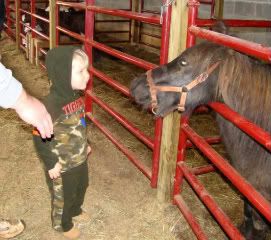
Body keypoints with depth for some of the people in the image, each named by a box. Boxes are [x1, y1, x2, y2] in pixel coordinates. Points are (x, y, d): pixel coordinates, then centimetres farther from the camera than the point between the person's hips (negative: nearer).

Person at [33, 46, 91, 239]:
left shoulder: (76, 95, -6)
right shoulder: (52, 104, -33)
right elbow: (40, 137, -27)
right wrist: (51, 163, -20)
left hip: (80, 158, 8)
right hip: (62, 165, -8)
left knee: (81, 187, 29)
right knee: (62, 196, 18)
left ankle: (75, 211, 57)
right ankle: (63, 224, 44)